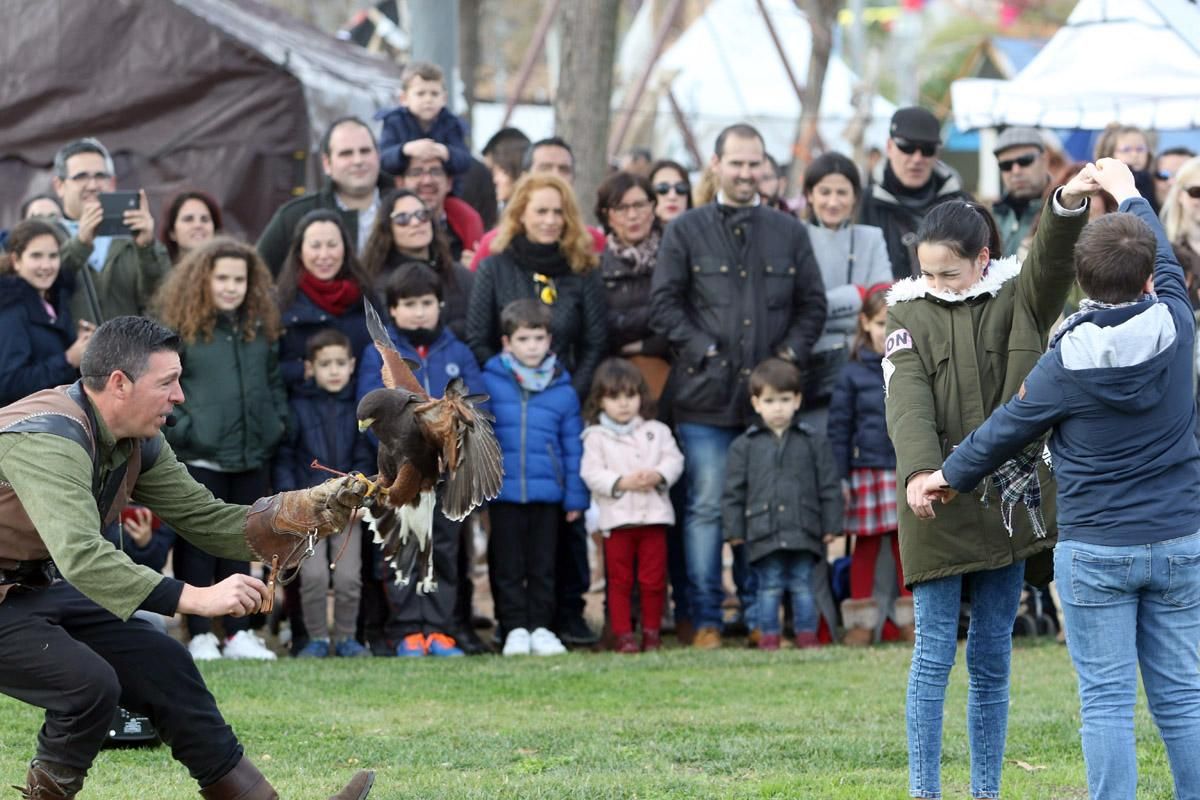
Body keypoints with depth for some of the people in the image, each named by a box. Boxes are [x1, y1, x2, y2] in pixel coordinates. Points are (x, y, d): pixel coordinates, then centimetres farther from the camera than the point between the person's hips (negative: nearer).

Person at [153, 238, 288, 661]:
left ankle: (239, 633, 15)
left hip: (253, 457, 5)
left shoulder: (261, 327, 11)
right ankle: (199, 636, 5)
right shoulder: (179, 326, -5)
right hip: (199, 457, -5)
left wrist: (277, 421, 7)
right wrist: (179, 427, -14)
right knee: (197, 546, 1)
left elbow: (274, 381, 19)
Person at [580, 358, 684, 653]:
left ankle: (652, 630, 13)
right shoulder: (596, 437, 2)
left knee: (653, 579, 3)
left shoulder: (656, 431, 10)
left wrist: (658, 476, -18)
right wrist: (622, 483, -19)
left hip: (653, 515, 2)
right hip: (616, 517, -2)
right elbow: (592, 473, -7)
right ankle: (623, 634, 8)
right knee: (619, 579, 3)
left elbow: (674, 460, 2)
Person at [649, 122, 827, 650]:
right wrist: (704, 350, -7)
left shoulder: (789, 232, 13)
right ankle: (705, 619, 1)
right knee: (707, 507, -3)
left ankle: (760, 615, 12)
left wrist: (791, 353, 1)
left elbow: (812, 304, 15)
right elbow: (664, 304, 2)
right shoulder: (686, 231, 5)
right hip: (706, 397, -2)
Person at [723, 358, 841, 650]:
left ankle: (807, 633, 11)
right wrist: (734, 530, 1)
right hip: (763, 534, 0)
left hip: (804, 533, 0)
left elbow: (829, 487, 8)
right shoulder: (745, 446, 5)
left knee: (802, 585, 5)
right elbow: (733, 492, 6)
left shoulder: (813, 442, 6)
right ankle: (768, 634, 9)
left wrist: (831, 525, 3)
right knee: (769, 587, 3)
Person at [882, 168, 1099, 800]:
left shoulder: (1016, 302, 4)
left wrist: (1068, 206, -37)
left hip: (1009, 502, 1)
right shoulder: (909, 315, 2)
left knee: (992, 655, 7)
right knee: (934, 653, -2)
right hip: (937, 506, -1)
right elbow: (907, 403, -13)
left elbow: (1052, 262, -16)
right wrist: (919, 471, -30)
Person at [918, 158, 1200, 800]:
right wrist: (1128, 194, 34)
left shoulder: (1068, 361, -12)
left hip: (1096, 549, -3)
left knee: (1106, 698, 0)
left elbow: (1008, 428, 1)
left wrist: (950, 476, 19)